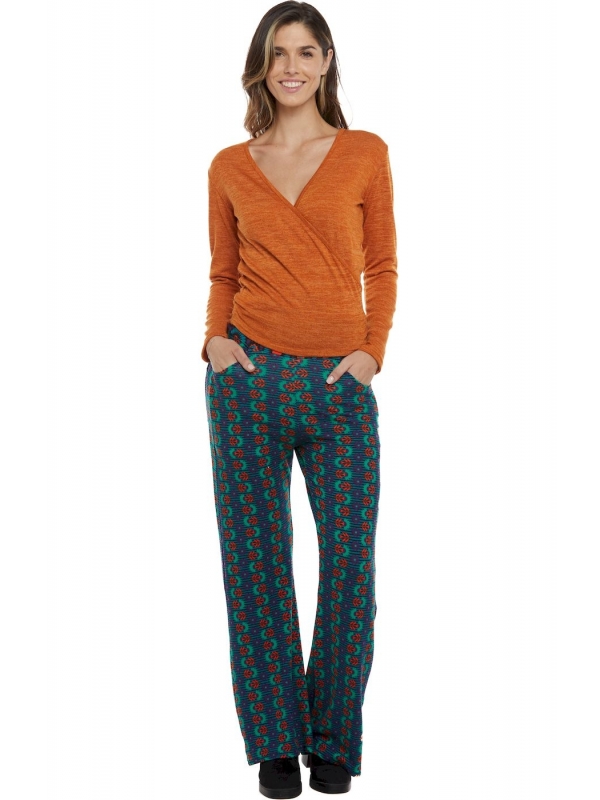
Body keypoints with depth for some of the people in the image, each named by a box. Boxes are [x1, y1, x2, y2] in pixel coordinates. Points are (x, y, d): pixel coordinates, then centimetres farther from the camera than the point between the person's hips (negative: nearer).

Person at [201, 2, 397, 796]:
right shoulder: (230, 166, 8)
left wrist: (372, 350, -6)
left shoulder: (365, 152, 5)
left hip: (339, 381, -1)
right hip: (249, 376, 1)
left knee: (350, 565, 1)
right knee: (257, 562, 5)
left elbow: (381, 268, 7)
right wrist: (215, 338, -4)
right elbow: (223, 273, 14)